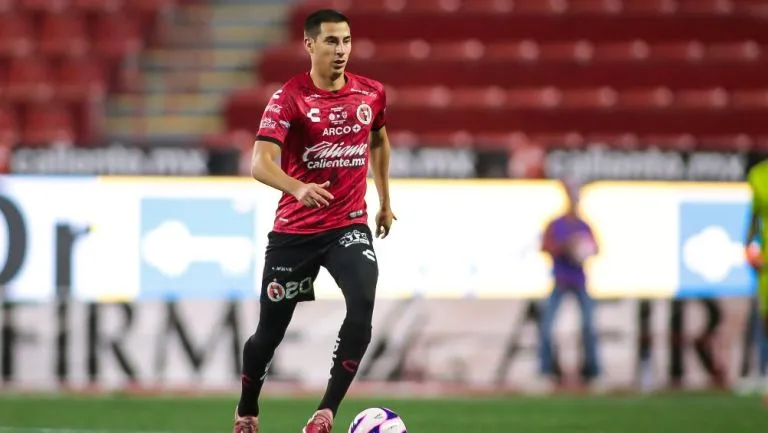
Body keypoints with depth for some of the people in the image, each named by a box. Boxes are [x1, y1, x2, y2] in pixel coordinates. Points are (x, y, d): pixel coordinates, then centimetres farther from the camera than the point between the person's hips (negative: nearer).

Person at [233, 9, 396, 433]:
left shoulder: (371, 94, 1)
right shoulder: (289, 98, -12)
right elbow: (261, 163, -24)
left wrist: (385, 200, 27)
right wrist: (298, 188, -42)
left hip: (349, 224, 2)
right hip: (295, 229, -2)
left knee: (363, 304, -24)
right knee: (271, 330, 8)